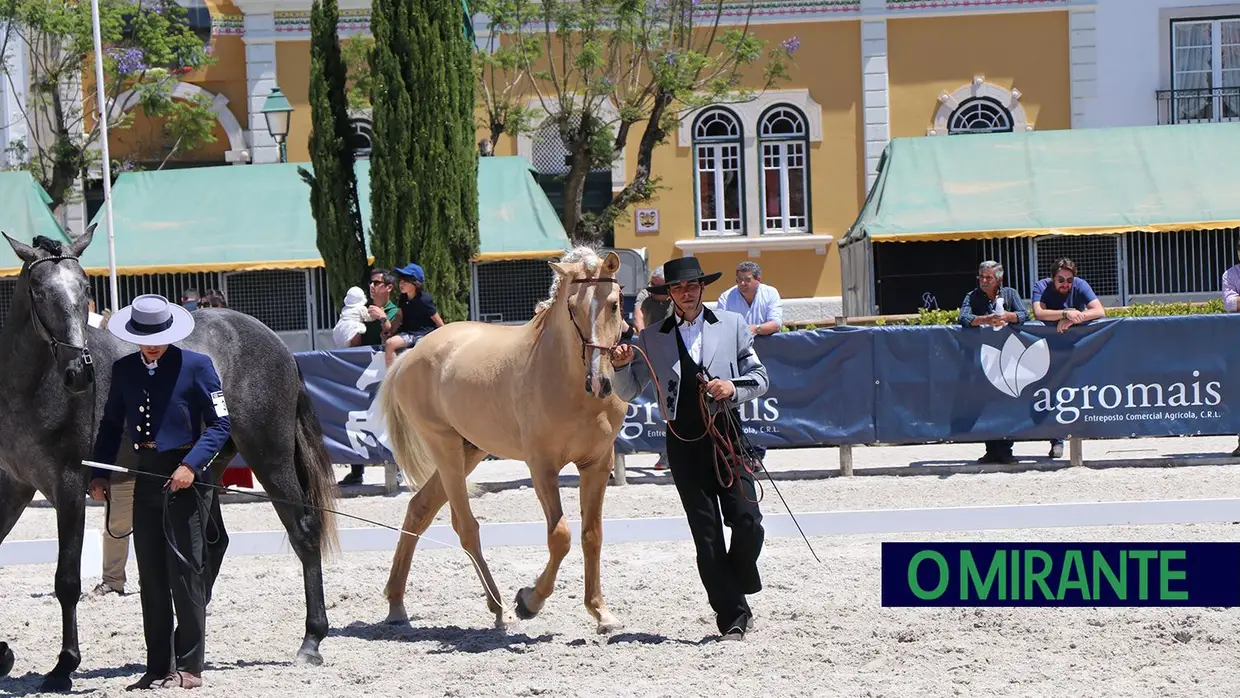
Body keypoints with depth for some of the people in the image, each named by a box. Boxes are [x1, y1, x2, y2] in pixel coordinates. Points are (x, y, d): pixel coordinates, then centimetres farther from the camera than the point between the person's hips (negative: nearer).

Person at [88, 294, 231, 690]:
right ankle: (158, 668, 15)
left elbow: (220, 424, -7)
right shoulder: (123, 370, 9)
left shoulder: (196, 366, -6)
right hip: (146, 476, 6)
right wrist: (99, 473, 4)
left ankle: (189, 667, 2)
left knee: (185, 572, -4)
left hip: (185, 476, -6)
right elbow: (111, 425, 16)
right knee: (151, 576, 8)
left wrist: (191, 465, -19)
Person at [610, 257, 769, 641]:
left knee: (748, 524, -9)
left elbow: (760, 378, 10)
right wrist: (620, 365, -10)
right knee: (706, 537, -1)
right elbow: (628, 392, 10)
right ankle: (732, 617, 6)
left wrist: (734, 387, -10)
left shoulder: (732, 325, 8)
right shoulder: (652, 338, 8)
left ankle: (733, 592, 18)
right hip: (684, 442, 0)